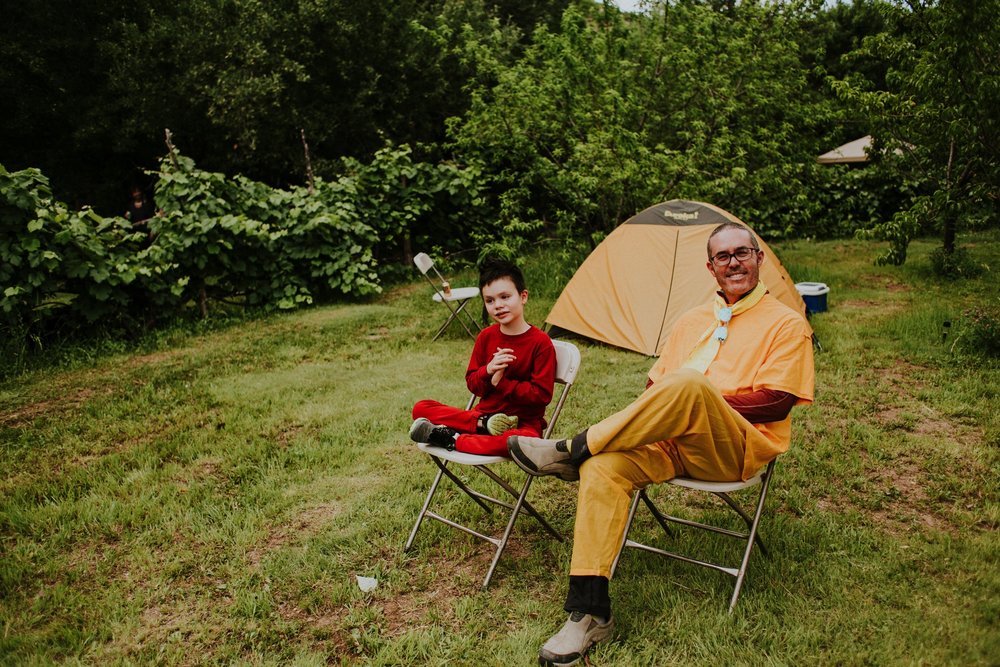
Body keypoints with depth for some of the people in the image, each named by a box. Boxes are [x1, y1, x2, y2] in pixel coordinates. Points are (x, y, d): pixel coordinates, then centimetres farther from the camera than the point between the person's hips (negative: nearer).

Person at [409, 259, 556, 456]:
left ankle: (452, 439, -28)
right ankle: (485, 425, -23)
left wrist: (501, 382, -15)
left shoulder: (541, 342, -9)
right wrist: (488, 371, -15)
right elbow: (472, 384, 6)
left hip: (523, 422, -4)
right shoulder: (486, 337, 5)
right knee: (421, 409, -8)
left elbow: (541, 394, -13)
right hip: (483, 413, 5)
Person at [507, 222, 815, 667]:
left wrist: (701, 401, -11)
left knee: (689, 383, -36)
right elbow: (655, 384, 19)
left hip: (738, 449, -4)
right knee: (604, 466, -26)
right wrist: (680, 408, -5)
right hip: (673, 441, 5)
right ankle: (589, 611, -23)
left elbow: (776, 402, -6)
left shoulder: (786, 323, 5)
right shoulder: (693, 320, 21)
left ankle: (572, 451, -23)